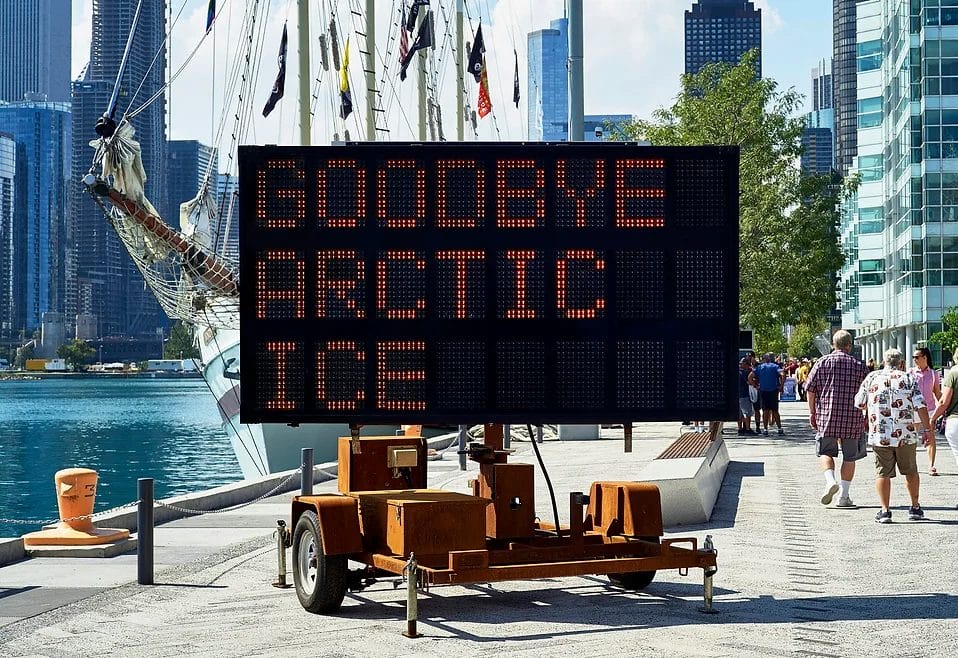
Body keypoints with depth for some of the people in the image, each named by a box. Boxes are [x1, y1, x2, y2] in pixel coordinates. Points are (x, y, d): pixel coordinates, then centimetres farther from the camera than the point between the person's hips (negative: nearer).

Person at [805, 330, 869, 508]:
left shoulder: (822, 362, 2)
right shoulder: (859, 366, 2)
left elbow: (810, 389, 1)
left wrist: (812, 412, 9)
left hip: (826, 415, 0)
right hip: (853, 418, 0)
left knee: (825, 452, 11)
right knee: (849, 457, 10)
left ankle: (830, 480, -15)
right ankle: (844, 495, 10)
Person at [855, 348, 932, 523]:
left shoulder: (871, 378, 4)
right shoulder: (909, 379, 1)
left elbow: (859, 403, 12)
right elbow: (920, 406, -6)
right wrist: (927, 429, -4)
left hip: (879, 435, 0)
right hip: (906, 435, 0)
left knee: (883, 472, 4)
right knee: (910, 471, 15)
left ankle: (884, 510, -4)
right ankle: (915, 508, 22)